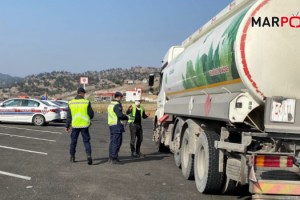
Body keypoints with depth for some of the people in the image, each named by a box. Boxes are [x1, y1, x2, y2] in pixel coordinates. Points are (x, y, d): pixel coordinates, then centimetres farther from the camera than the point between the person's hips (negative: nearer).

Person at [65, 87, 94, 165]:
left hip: (75, 125, 2)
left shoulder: (71, 103, 0)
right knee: (86, 141, 4)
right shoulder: (86, 102, -6)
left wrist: (67, 126, 10)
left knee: (73, 141, 15)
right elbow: (91, 114, -3)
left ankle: (72, 157, 22)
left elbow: (68, 116, 2)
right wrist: (88, 118, 19)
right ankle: (89, 155, -13)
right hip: (84, 125, -2)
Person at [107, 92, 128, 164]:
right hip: (117, 125, -10)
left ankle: (111, 158, 18)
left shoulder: (110, 104, 16)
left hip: (111, 125, 10)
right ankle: (114, 158, -8)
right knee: (117, 142, -7)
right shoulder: (117, 105, -14)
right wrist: (127, 118, -4)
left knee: (113, 141, 14)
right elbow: (120, 115, -22)